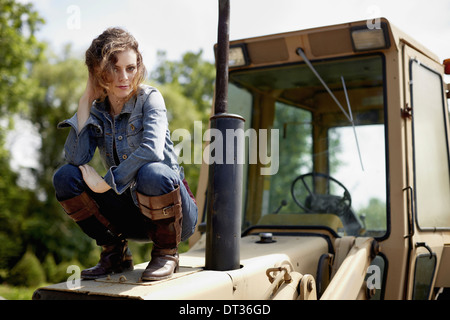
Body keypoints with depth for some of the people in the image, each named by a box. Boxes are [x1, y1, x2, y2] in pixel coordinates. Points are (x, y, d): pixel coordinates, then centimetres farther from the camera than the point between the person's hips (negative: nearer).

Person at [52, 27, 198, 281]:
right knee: (65, 177, -11)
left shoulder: (149, 98, -11)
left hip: (173, 210, -4)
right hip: (130, 211, 5)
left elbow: (151, 150, -29)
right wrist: (86, 99, -11)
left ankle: (166, 253, -9)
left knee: (152, 172, -37)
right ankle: (116, 253, 3)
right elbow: (75, 157, -15)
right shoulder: (97, 110, 1)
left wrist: (107, 183, -21)